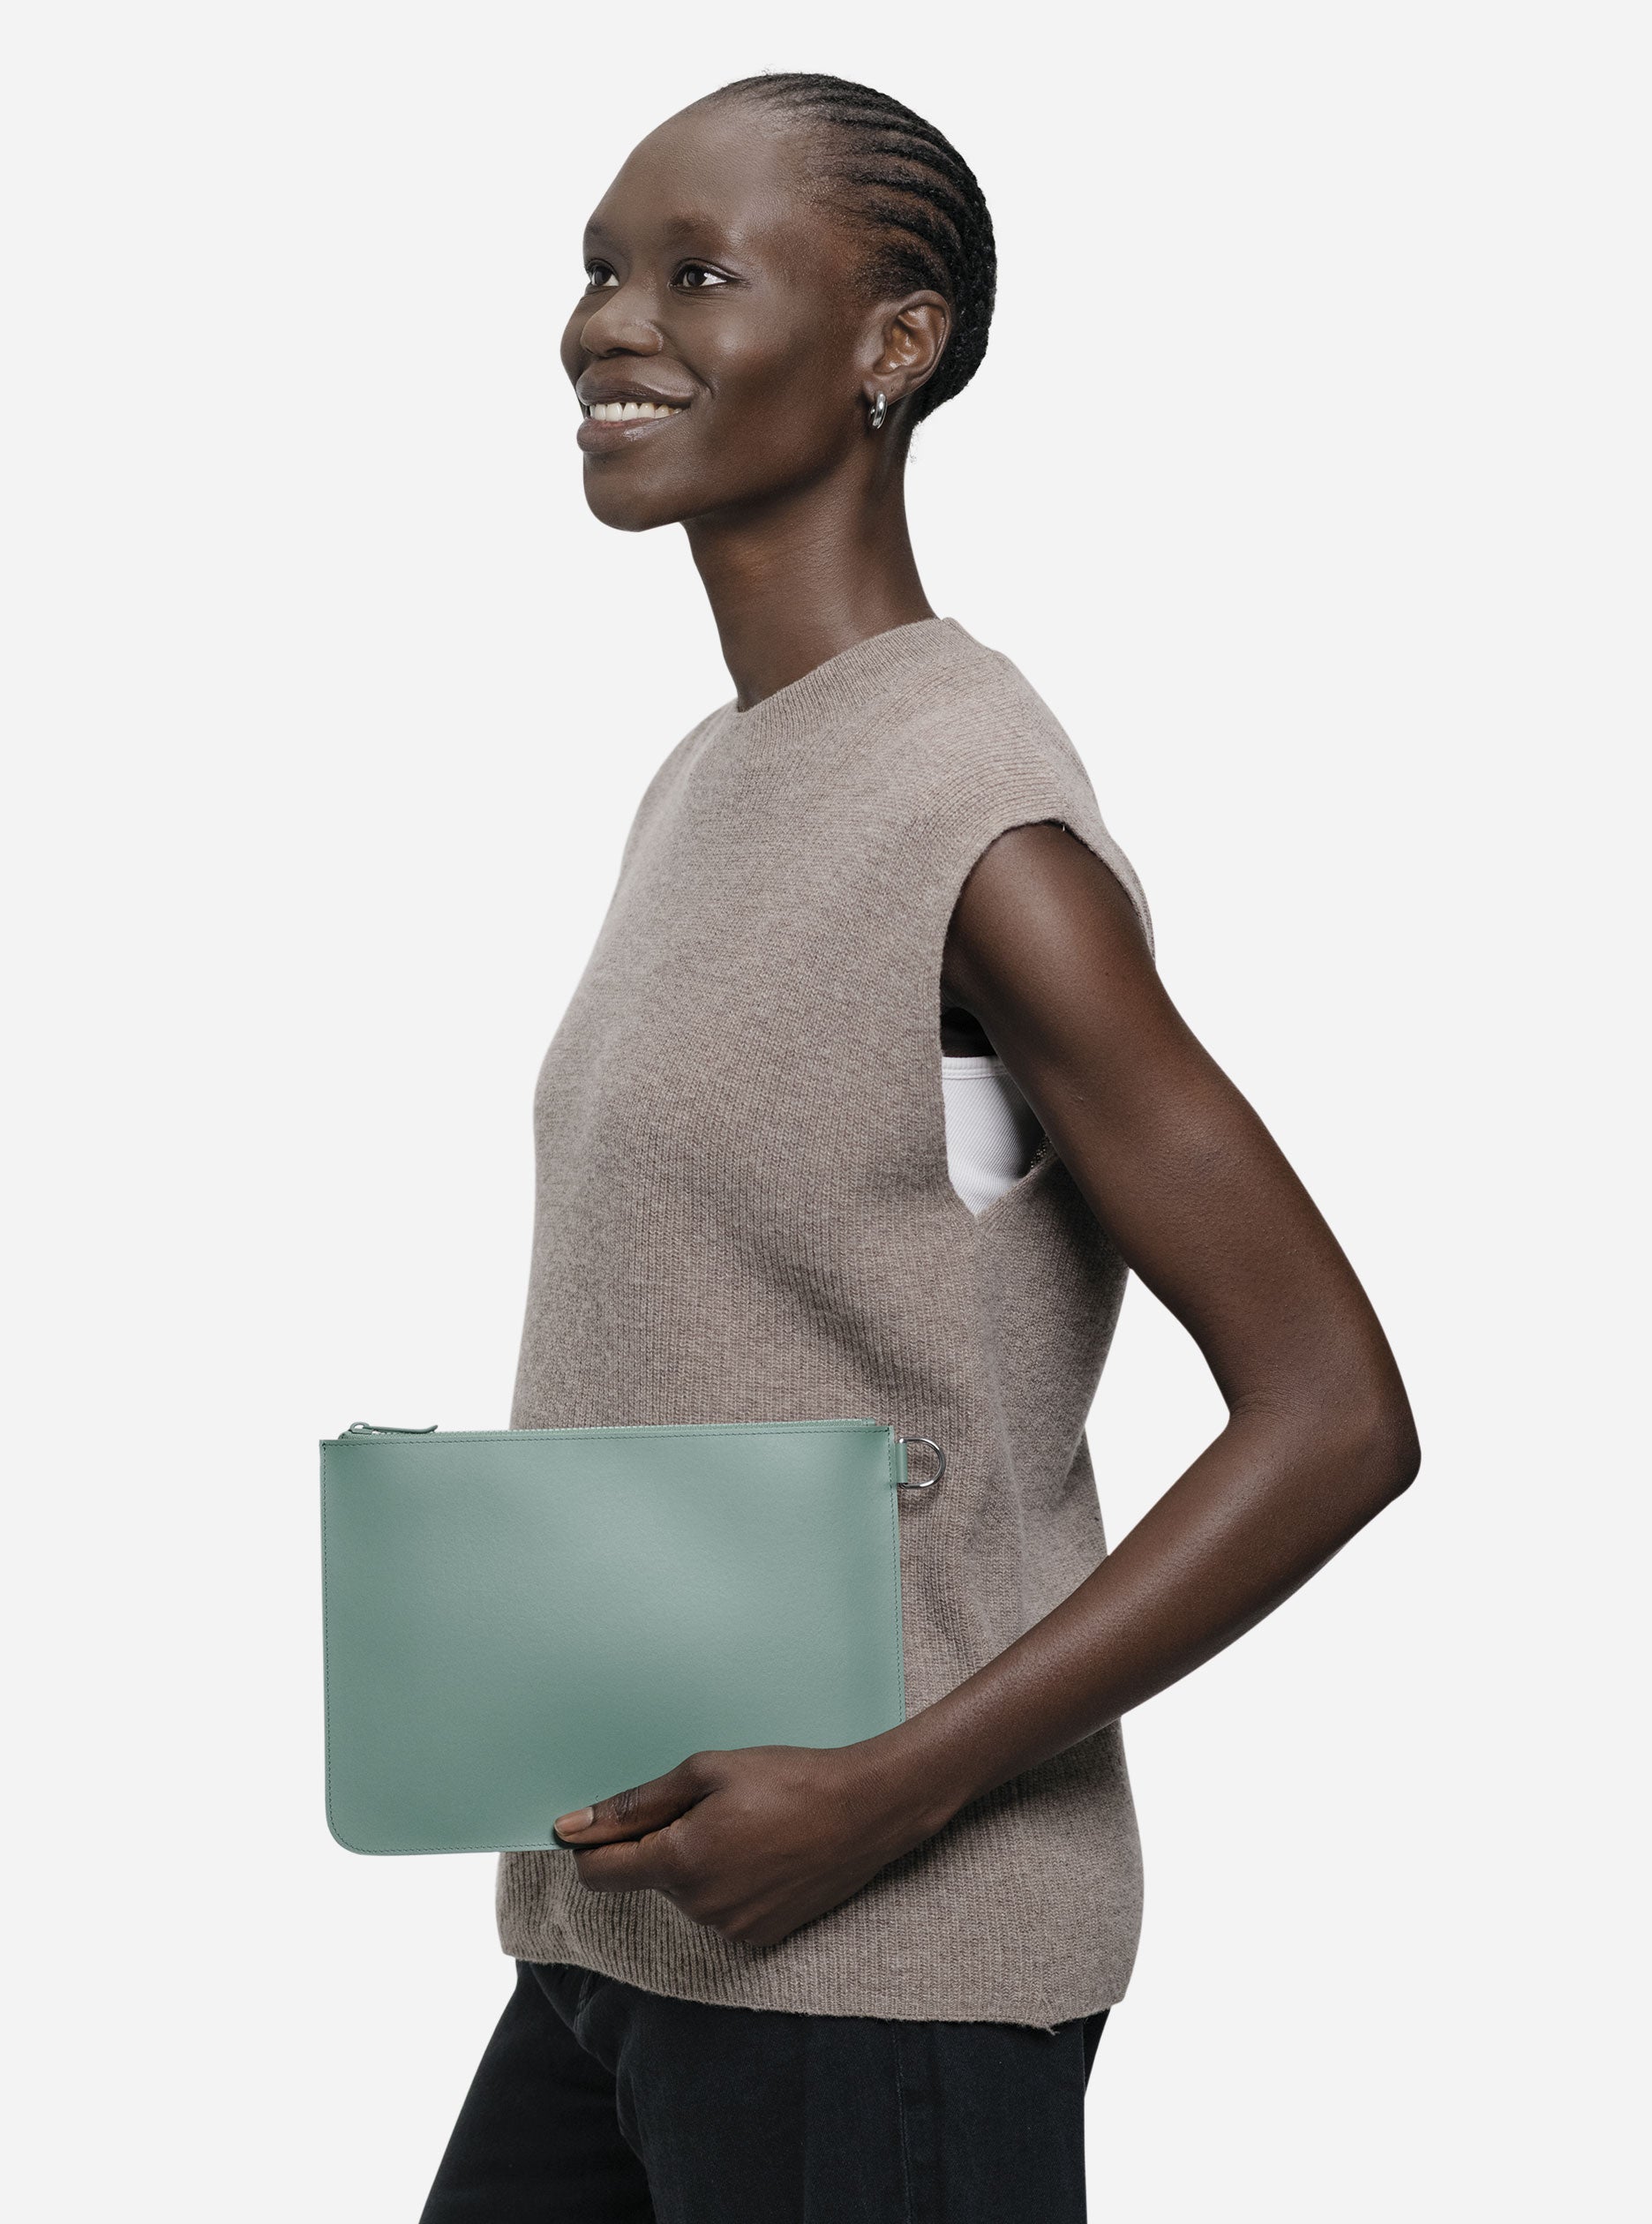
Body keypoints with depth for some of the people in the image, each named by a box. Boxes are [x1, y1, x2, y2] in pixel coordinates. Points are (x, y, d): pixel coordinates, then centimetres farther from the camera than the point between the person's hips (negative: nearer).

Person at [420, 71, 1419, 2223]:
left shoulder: (986, 839, -15)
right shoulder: (702, 793, 12)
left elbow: (1334, 1419, -18)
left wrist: (884, 1798, -20)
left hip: (885, 1975, -8)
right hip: (618, 1930, 8)